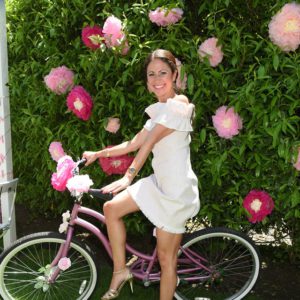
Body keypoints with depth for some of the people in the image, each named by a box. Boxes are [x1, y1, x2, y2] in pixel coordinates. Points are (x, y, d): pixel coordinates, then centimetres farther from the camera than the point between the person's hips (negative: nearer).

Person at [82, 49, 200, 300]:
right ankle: (121, 271, 15)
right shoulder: (161, 110, 15)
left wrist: (129, 176, -30)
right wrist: (97, 154, 17)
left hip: (176, 190, -9)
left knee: (166, 258, 0)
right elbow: (134, 144, 16)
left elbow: (148, 143, -24)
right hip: (159, 182, 9)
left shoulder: (178, 104, -15)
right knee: (111, 208, 6)